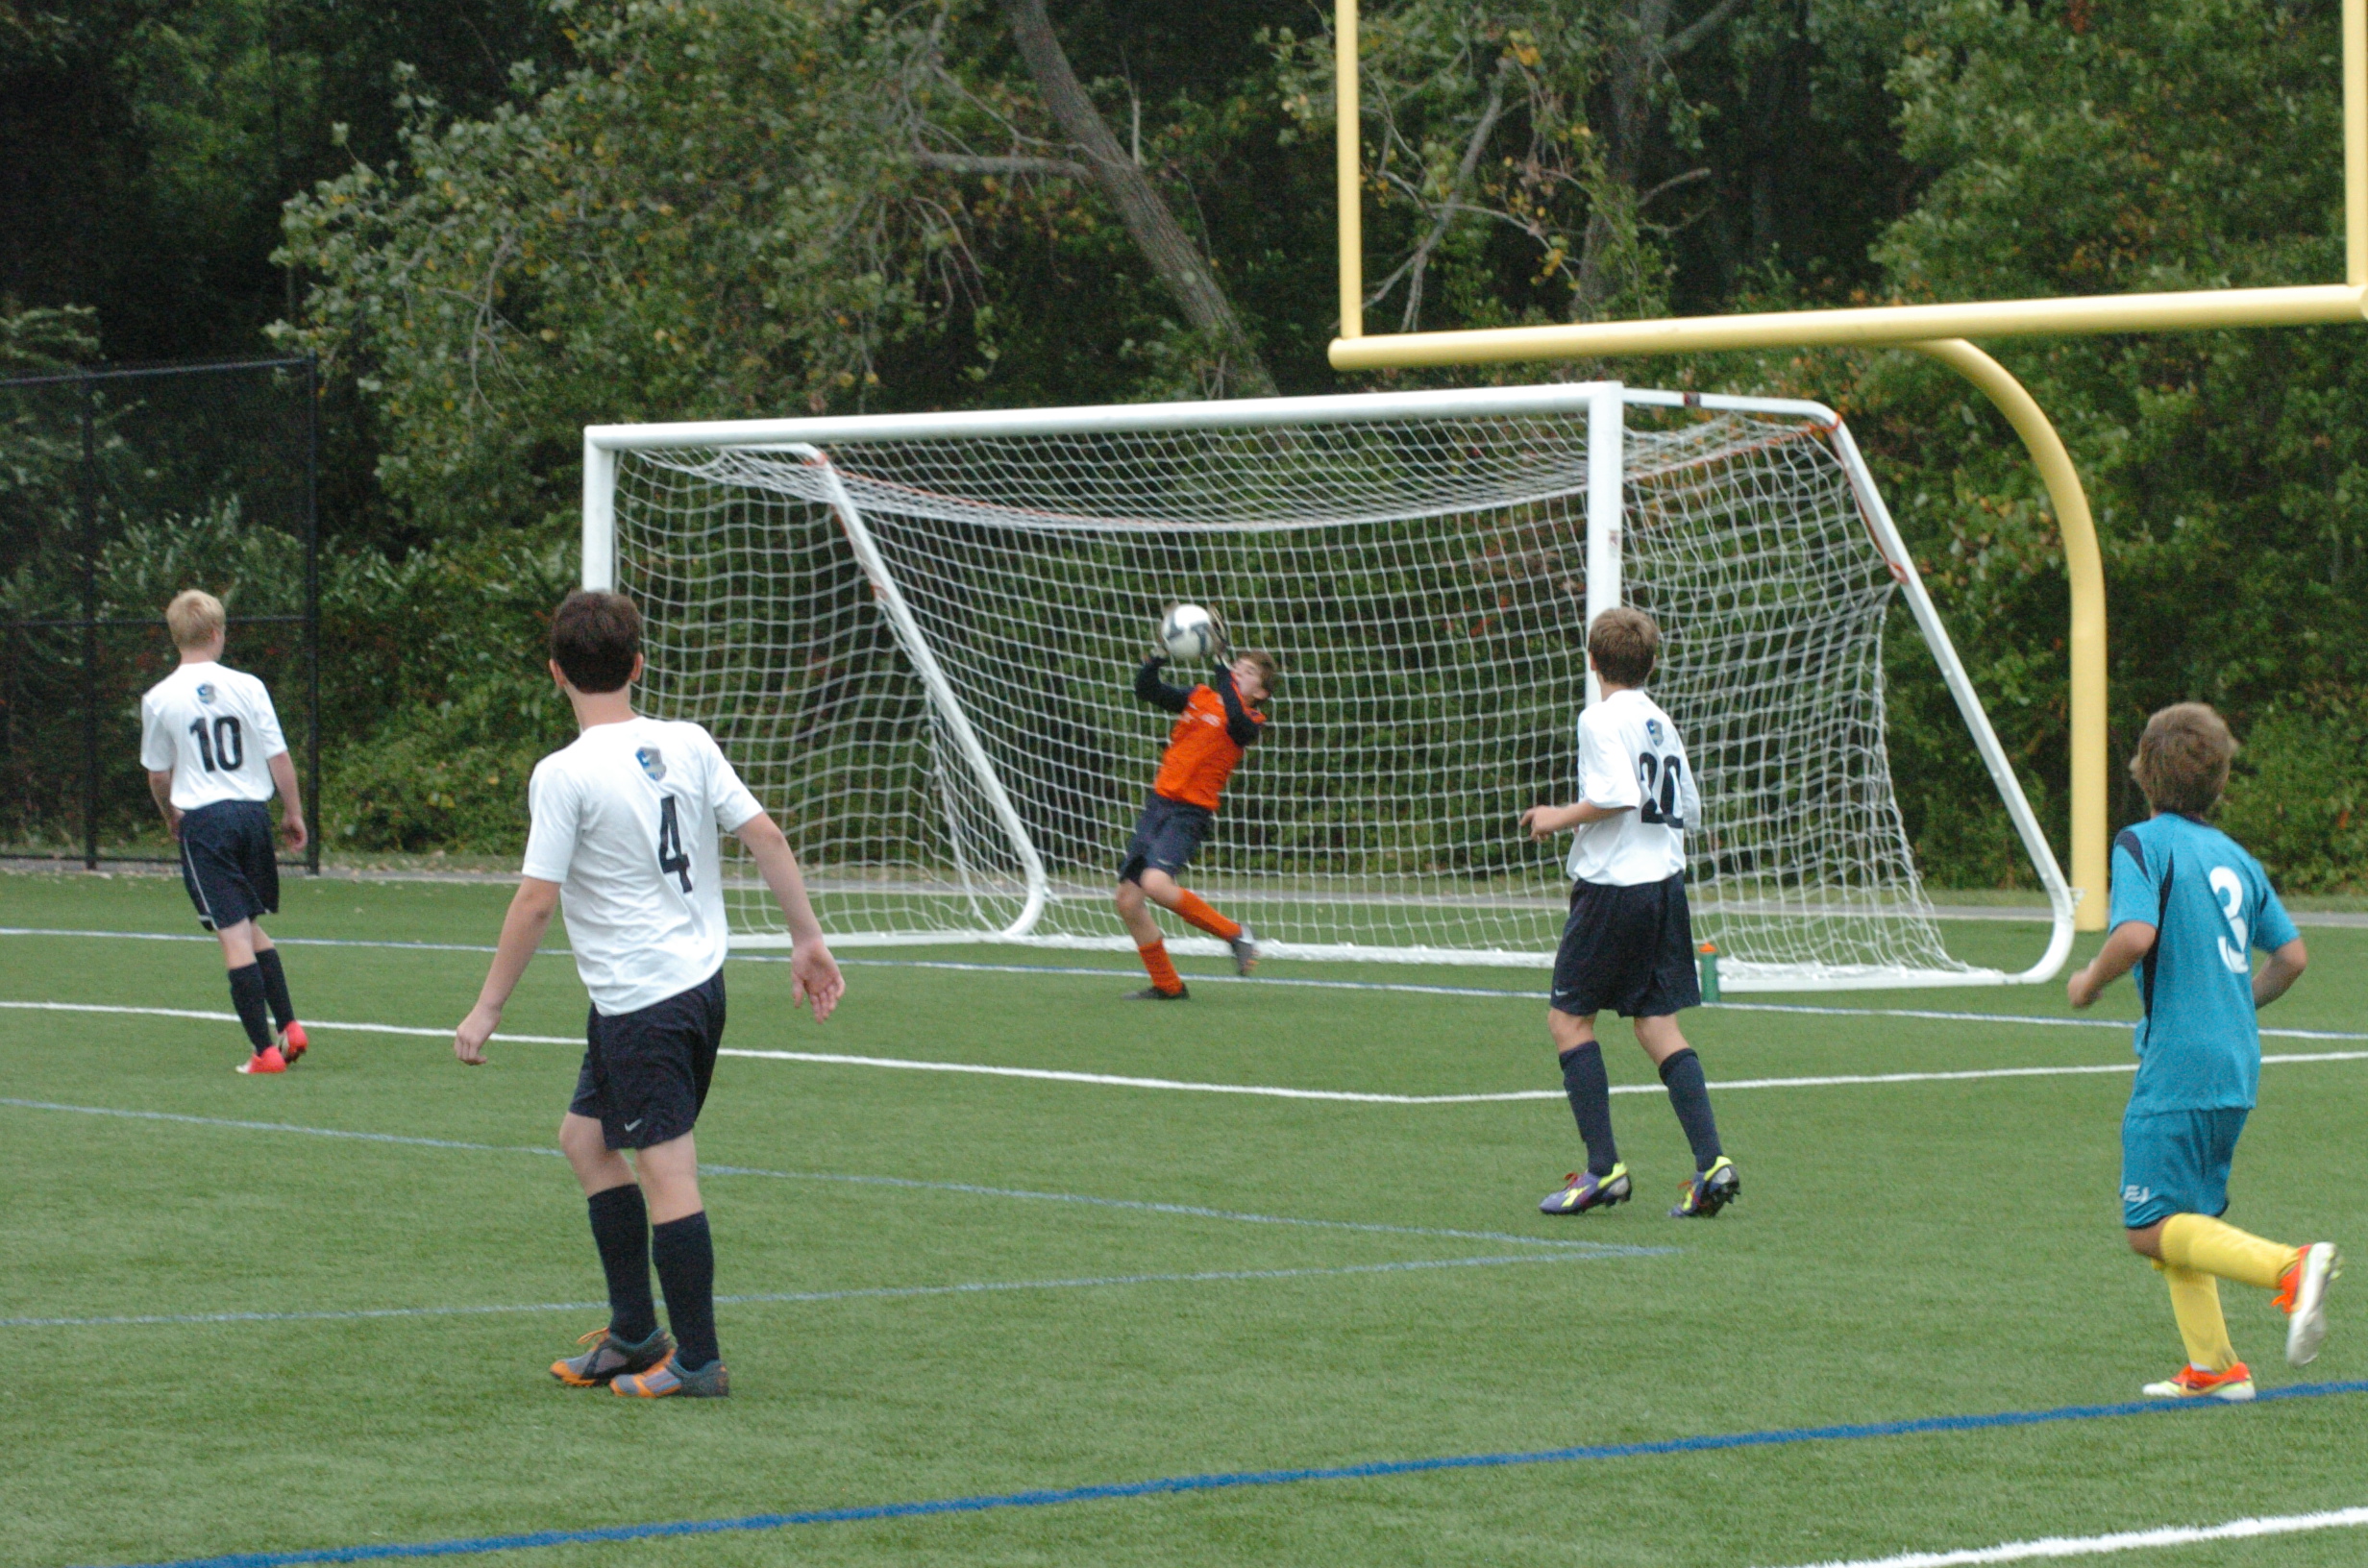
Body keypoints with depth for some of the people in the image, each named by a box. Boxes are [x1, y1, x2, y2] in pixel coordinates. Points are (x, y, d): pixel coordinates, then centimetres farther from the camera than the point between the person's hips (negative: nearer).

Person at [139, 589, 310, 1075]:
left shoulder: (159, 699, -3)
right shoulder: (247, 687, -1)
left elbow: (158, 775, 7)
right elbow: (279, 757, 0)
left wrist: (171, 816, 26)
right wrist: (293, 814, 14)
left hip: (202, 820, -3)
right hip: (253, 814, 3)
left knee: (234, 935, -3)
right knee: (252, 929, 20)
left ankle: (264, 1048, -6)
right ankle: (289, 1027, 13)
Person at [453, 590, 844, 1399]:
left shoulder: (564, 775, -14)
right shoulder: (688, 745, 4)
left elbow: (535, 901, -14)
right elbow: (765, 837, 2)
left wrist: (488, 1009, -6)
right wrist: (807, 940, 10)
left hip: (638, 1000, -8)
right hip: (701, 981, 8)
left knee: (666, 1173, -3)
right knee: (584, 1135, 20)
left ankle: (697, 1361, 1)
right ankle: (633, 1332, 24)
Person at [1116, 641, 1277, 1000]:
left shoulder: (1249, 724, -4)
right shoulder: (1198, 698, 13)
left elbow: (1235, 717, -27)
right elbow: (1146, 690, 10)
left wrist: (1220, 664, -28)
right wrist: (1158, 657, -7)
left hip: (1190, 813, -7)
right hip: (1158, 804, 7)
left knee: (1156, 883, -29)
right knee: (1127, 900, 3)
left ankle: (1235, 934, -10)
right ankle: (1167, 985, 17)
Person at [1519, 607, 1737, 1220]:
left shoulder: (1602, 719, -9)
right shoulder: (1660, 722, 13)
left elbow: (1619, 795, -22)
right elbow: (1689, 807, 17)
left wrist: (1561, 818, -8)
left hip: (1613, 886, -7)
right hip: (1665, 878, 7)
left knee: (1568, 1018, 2)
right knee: (1658, 1024, 7)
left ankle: (1603, 1168, -4)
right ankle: (1712, 1163, -5)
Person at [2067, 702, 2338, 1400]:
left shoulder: (2143, 844, -7)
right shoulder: (2235, 856, 13)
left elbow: (2136, 935, -22)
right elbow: (2292, 955, 14)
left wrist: (2091, 981, -4)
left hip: (2176, 1065, -8)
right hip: (2236, 1067, 8)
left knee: (2153, 1228, -7)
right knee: (2183, 1220, 16)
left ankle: (2290, 1266, -24)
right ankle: (2212, 1366, 8)